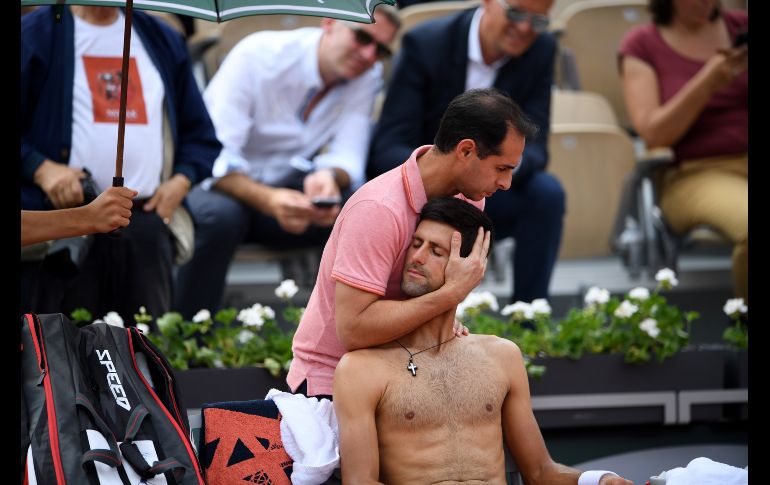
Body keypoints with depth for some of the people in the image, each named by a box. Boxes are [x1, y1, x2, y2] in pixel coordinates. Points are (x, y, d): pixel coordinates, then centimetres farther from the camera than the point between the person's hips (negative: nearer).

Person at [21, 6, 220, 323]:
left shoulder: (164, 41, 19)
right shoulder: (35, 34, 4)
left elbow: (200, 132, 22)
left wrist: (182, 180, 4)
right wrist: (39, 169, -14)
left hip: (148, 222, 4)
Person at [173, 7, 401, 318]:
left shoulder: (367, 76, -2)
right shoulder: (258, 55, -18)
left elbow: (348, 156, -11)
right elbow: (216, 157, -26)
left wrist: (328, 177, -37)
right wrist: (268, 200, -45)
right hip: (224, 183, -4)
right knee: (219, 216, -39)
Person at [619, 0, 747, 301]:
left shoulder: (740, 27, 15)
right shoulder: (642, 45, 8)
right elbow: (652, 134, -3)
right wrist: (707, 82, -13)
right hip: (695, 173, -3)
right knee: (748, 223, -38)